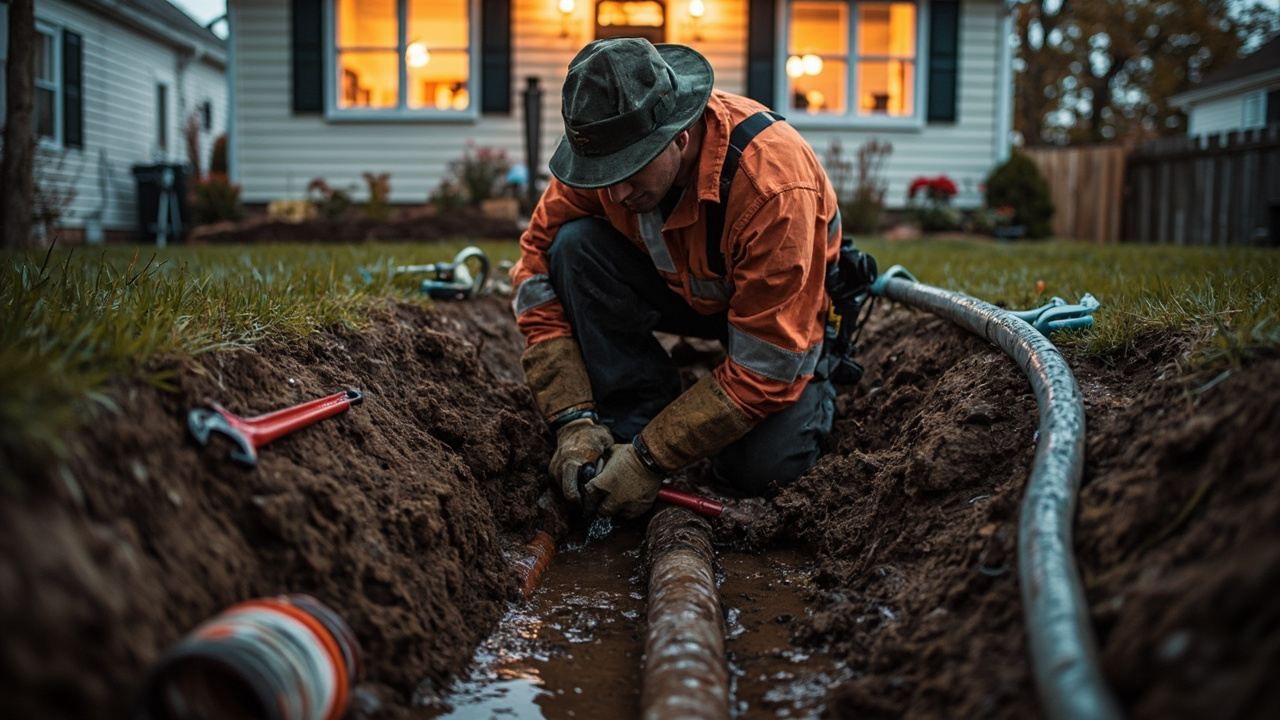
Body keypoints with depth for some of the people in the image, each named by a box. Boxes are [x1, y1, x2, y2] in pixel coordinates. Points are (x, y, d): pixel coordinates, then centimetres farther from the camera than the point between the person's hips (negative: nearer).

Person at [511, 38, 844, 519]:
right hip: (679, 286, 4)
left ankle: (815, 394, 9)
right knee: (575, 246, -25)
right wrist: (574, 420, -25)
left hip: (784, 312, -4)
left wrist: (652, 460, -33)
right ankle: (634, 424, -12)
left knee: (763, 465, -27)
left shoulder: (775, 187, -38)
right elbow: (538, 276, -17)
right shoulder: (599, 143, -24)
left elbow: (766, 367, -34)